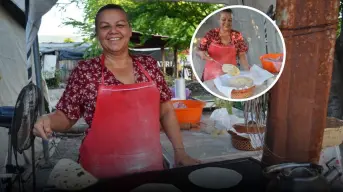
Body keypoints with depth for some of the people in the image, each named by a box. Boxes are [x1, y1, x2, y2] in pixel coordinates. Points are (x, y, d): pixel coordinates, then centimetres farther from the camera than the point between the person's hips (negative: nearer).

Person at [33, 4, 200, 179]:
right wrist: (48, 120, -21)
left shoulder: (148, 64, 1)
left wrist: (180, 150, 1)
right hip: (102, 170, -2)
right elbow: (66, 116, 0)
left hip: (149, 165, 3)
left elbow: (166, 111, 5)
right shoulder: (85, 71, -7)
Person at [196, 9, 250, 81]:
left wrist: (248, 71, -16)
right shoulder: (211, 34, -2)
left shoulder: (237, 36, 0)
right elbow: (199, 51, 3)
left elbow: (242, 55, -1)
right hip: (211, 75, 0)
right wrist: (202, 53, -20)